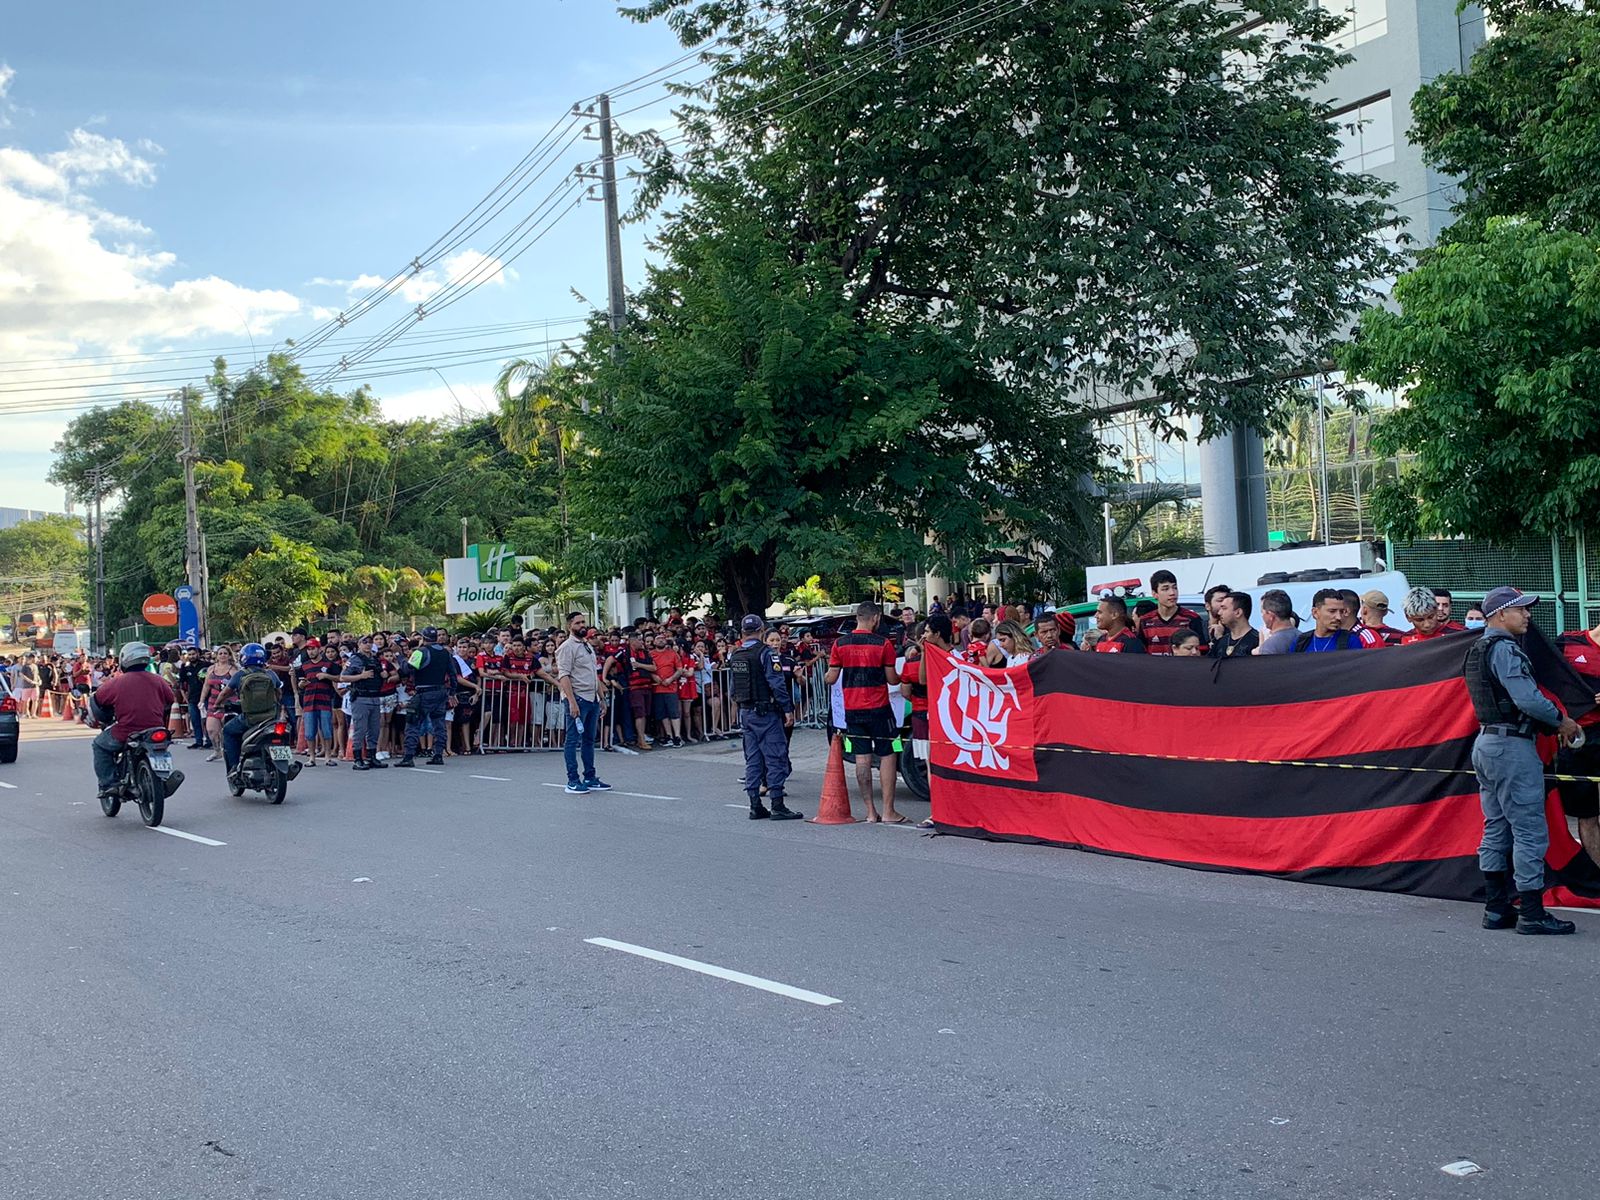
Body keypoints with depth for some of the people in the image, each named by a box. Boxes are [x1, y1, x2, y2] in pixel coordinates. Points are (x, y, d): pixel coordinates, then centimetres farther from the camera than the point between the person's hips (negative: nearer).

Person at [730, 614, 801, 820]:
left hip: (745, 713, 7)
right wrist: (788, 710, -13)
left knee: (752, 758, 10)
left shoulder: (734, 656, 9)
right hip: (765, 712, -7)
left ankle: (755, 806, 11)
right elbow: (777, 684, -17)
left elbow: (732, 687, 14)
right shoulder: (766, 653, -12)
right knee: (776, 757, -4)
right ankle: (777, 806, -7)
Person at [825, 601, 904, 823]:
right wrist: (902, 677, 18)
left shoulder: (840, 644, 1)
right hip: (878, 709, -3)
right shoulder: (883, 644, -7)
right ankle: (888, 812, -2)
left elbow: (831, 679, 3)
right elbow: (892, 679, -4)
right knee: (888, 756, 2)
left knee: (862, 758, 7)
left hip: (852, 710, 4)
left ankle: (870, 812, 8)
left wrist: (825, 677, 26)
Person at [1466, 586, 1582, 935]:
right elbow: (1528, 698, -22)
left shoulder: (1480, 649, 17)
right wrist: (1562, 721, -7)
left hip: (1486, 743, 10)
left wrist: (1550, 726, 13)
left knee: (1497, 829, 12)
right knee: (1530, 831, -6)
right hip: (1512, 747, -10)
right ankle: (1532, 915, -4)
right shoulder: (1505, 649, -14)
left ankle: (1496, 909, 16)